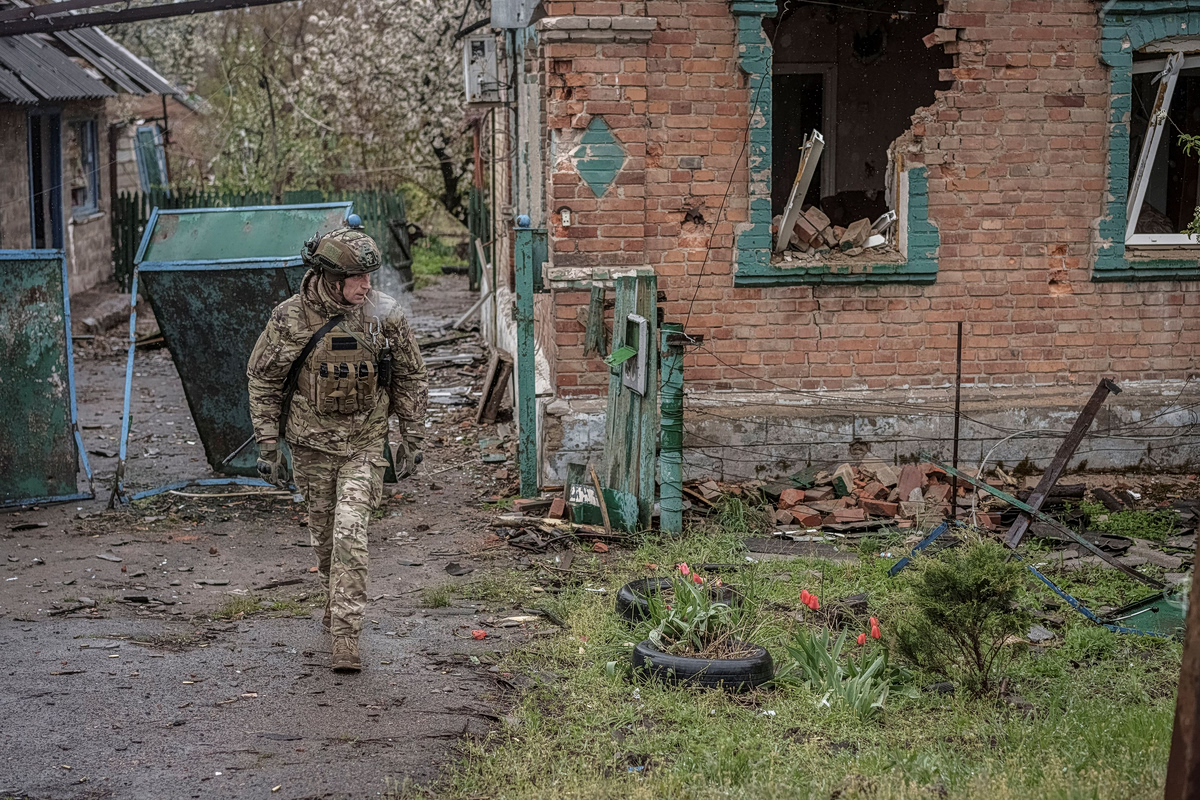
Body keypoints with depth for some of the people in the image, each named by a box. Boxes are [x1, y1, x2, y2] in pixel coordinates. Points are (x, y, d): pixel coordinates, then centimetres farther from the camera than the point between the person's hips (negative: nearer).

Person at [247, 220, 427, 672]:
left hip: (364, 443, -1)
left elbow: (411, 378, 3)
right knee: (323, 532, 14)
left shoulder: (385, 316, -10)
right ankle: (338, 598, 41)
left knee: (350, 532, -14)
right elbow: (263, 381, -1)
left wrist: (412, 441, 3)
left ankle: (345, 635, -11)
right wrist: (267, 447, -3)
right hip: (311, 444, 1)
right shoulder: (290, 318, -12)